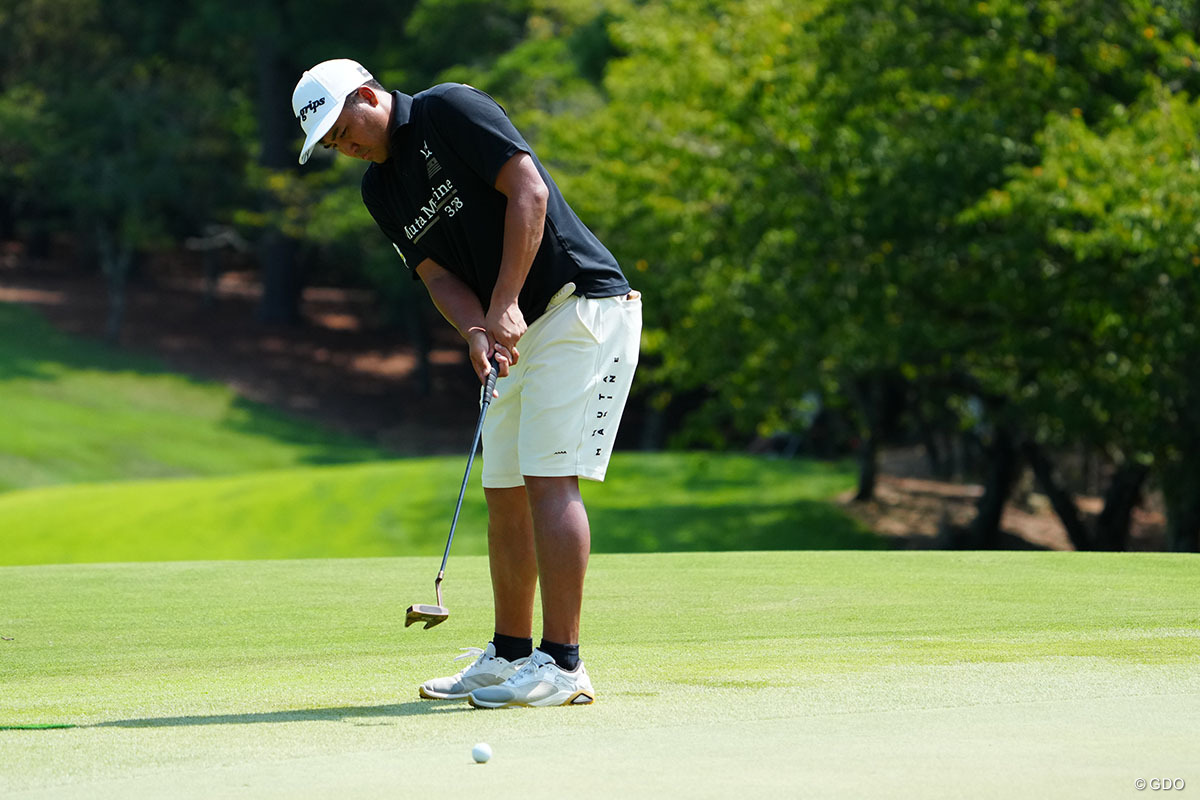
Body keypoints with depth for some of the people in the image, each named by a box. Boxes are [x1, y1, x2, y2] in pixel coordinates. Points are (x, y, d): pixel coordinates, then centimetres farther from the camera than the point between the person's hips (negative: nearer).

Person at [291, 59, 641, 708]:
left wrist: (505, 304, -22)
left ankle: (563, 666, -16)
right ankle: (511, 655, 21)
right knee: (505, 490, 11)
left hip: (582, 305, -9)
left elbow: (529, 192, -19)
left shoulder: (451, 109, -10)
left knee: (549, 478, -14)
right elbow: (438, 274, 4)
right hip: (519, 333, 9)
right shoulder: (380, 191, 12)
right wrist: (476, 332, -17)